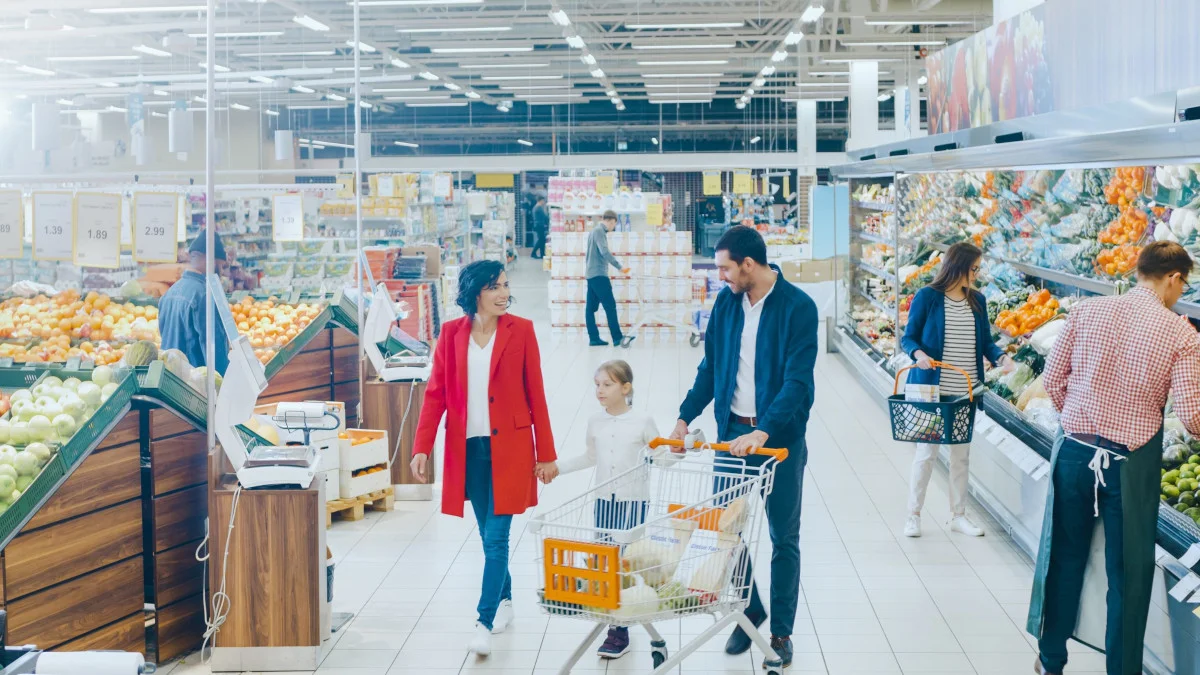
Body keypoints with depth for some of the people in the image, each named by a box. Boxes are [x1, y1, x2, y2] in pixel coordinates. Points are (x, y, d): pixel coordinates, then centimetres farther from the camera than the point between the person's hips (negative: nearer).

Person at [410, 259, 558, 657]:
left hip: (508, 448, -3)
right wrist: (422, 447, -5)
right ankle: (505, 599, 35)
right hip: (467, 448, 3)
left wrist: (546, 453, -2)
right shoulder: (452, 333, 2)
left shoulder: (520, 330, -4)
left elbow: (535, 395, -2)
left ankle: (485, 622, -2)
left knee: (496, 538, -6)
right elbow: (435, 393, 3)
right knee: (489, 536, 14)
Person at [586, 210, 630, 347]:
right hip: (599, 275, -10)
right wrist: (620, 267, -24)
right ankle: (617, 337, -10)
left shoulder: (596, 231, 19)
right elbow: (604, 252, -23)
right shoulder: (600, 232, -11)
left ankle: (594, 338, 7)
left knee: (591, 308, 6)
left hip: (592, 274, 10)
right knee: (610, 305, -9)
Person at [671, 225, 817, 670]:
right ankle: (749, 611, 29)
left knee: (783, 537, 8)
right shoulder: (726, 302, 3)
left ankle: (781, 630, 21)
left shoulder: (798, 307, -14)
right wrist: (685, 418, 3)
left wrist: (763, 432, -30)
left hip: (779, 436, -4)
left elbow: (798, 380, -20)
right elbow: (711, 367, 11)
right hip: (732, 431, 5)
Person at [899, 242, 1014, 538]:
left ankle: (958, 515, 23)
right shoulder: (927, 297, -8)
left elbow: (985, 341, 10)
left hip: (966, 391, 5)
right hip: (932, 388, -5)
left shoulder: (977, 300, 7)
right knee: (926, 451, 0)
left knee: (961, 453, 12)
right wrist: (919, 353, -25)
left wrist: (1001, 357, -9)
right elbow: (908, 338, -5)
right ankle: (913, 515, 13)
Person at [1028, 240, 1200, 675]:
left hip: (1074, 451, 3)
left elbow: (1052, 379, 2)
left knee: (1065, 556, 18)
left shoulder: (1087, 312, -2)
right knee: (1129, 573, 10)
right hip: (1132, 462, -3)